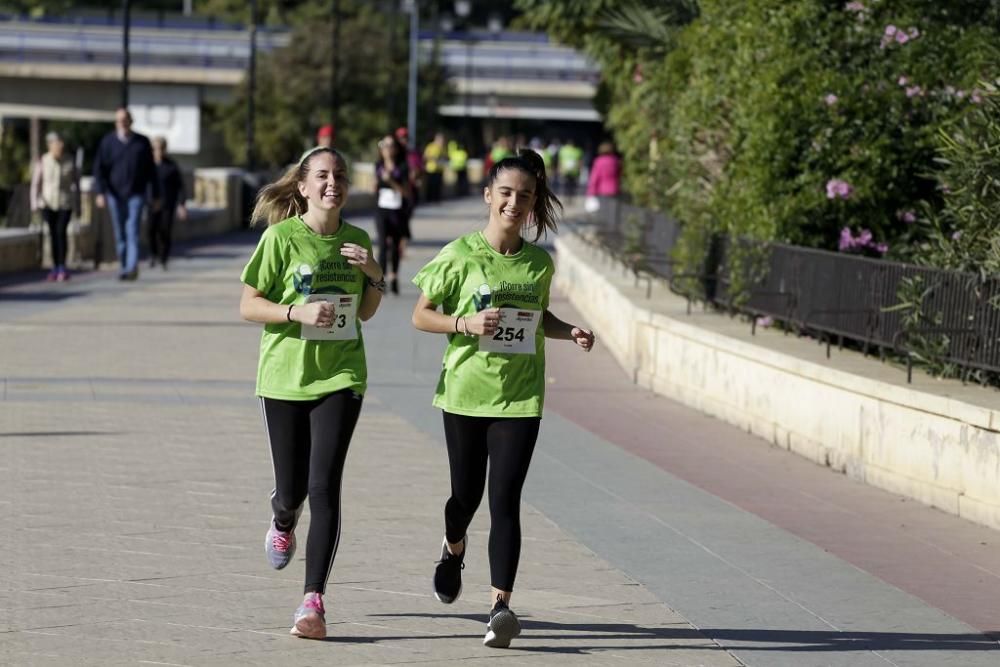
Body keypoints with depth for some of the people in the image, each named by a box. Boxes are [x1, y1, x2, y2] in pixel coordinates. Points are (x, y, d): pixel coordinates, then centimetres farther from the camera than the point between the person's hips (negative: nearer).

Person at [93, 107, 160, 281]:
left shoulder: (142, 142, 4)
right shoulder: (108, 142, 3)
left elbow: (151, 171, 9)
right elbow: (99, 169, -1)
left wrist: (156, 196, 8)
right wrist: (100, 193, -13)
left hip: (136, 195, -1)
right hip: (115, 195, 2)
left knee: (132, 232, -13)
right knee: (120, 234, 6)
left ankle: (132, 268, -21)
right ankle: (124, 266, 16)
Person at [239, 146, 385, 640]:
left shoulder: (356, 241, 4)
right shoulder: (281, 237, -7)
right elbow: (247, 306, -6)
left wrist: (375, 277, -4)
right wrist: (298, 312, -21)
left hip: (340, 377, 1)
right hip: (285, 376, -1)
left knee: (324, 487, -12)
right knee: (292, 491, 7)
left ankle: (313, 601, -12)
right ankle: (282, 520, 47)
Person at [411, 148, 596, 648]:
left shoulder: (539, 263, 3)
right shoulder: (460, 255, -6)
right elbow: (421, 315, -1)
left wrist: (570, 332, 2)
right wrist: (465, 322, -18)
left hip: (520, 398, 1)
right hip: (465, 391, -1)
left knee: (505, 500, -11)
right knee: (466, 494, 14)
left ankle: (500, 605, -17)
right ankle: (453, 549, 49)